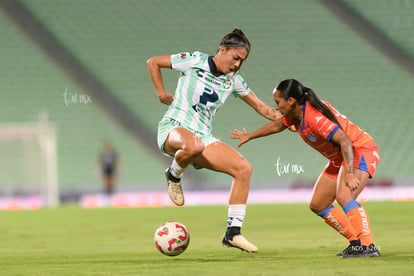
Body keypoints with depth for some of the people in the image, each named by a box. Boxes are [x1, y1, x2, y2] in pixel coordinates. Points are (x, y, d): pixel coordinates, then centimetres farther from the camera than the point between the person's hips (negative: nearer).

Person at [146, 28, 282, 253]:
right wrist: (161, 94, 1)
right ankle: (173, 176, -8)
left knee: (243, 168, -12)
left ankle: (233, 233, -8)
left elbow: (260, 107, 16)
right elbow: (153, 62, 4)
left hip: (203, 137, 6)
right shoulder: (194, 61, -5)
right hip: (173, 128, -6)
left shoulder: (233, 80, 11)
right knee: (194, 145, -44)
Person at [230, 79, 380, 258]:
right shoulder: (295, 114, -1)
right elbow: (277, 125, 22)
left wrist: (349, 173, -45)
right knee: (317, 206, 10)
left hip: (360, 150, -10)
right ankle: (356, 243, 13)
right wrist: (250, 136, 36)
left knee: (344, 197, -33)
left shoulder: (315, 117, -29)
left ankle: (368, 247, -33)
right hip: (339, 158, 10)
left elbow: (345, 141, -36)